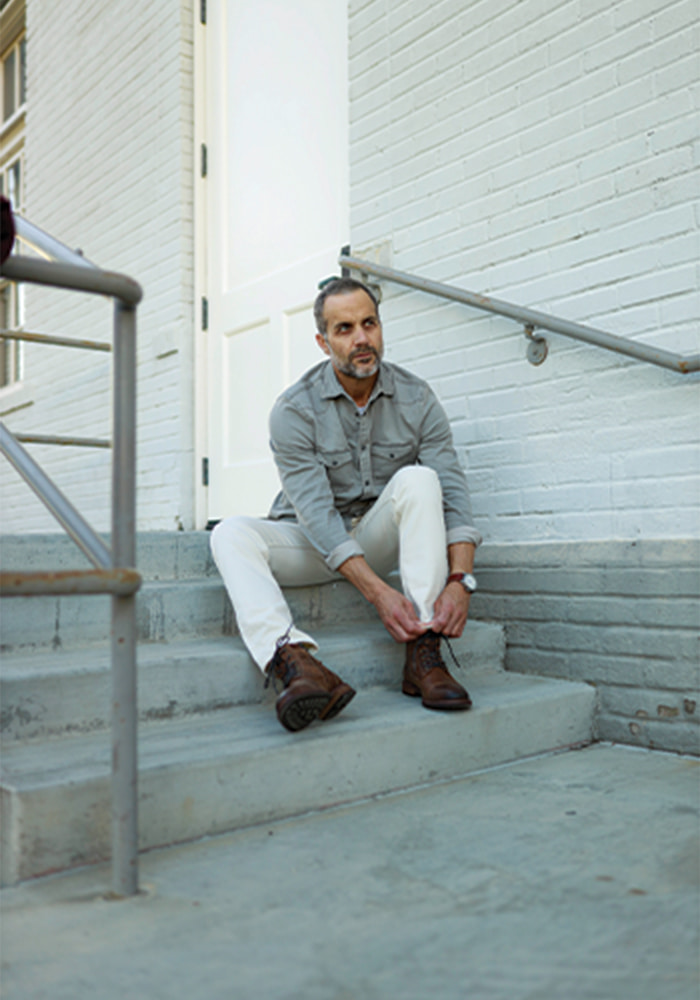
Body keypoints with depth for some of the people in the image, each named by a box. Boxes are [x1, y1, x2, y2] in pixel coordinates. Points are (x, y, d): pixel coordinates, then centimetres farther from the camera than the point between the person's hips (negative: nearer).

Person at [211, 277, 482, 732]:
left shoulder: (416, 397, -6)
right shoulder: (294, 409, -14)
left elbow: (452, 489, -13)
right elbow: (314, 511, -23)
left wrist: (460, 580, -29)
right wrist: (378, 591, -34)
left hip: (379, 537, 1)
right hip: (313, 543, -1)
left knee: (418, 478, -27)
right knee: (232, 532, -27)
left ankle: (424, 654, -32)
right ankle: (294, 661, -51)